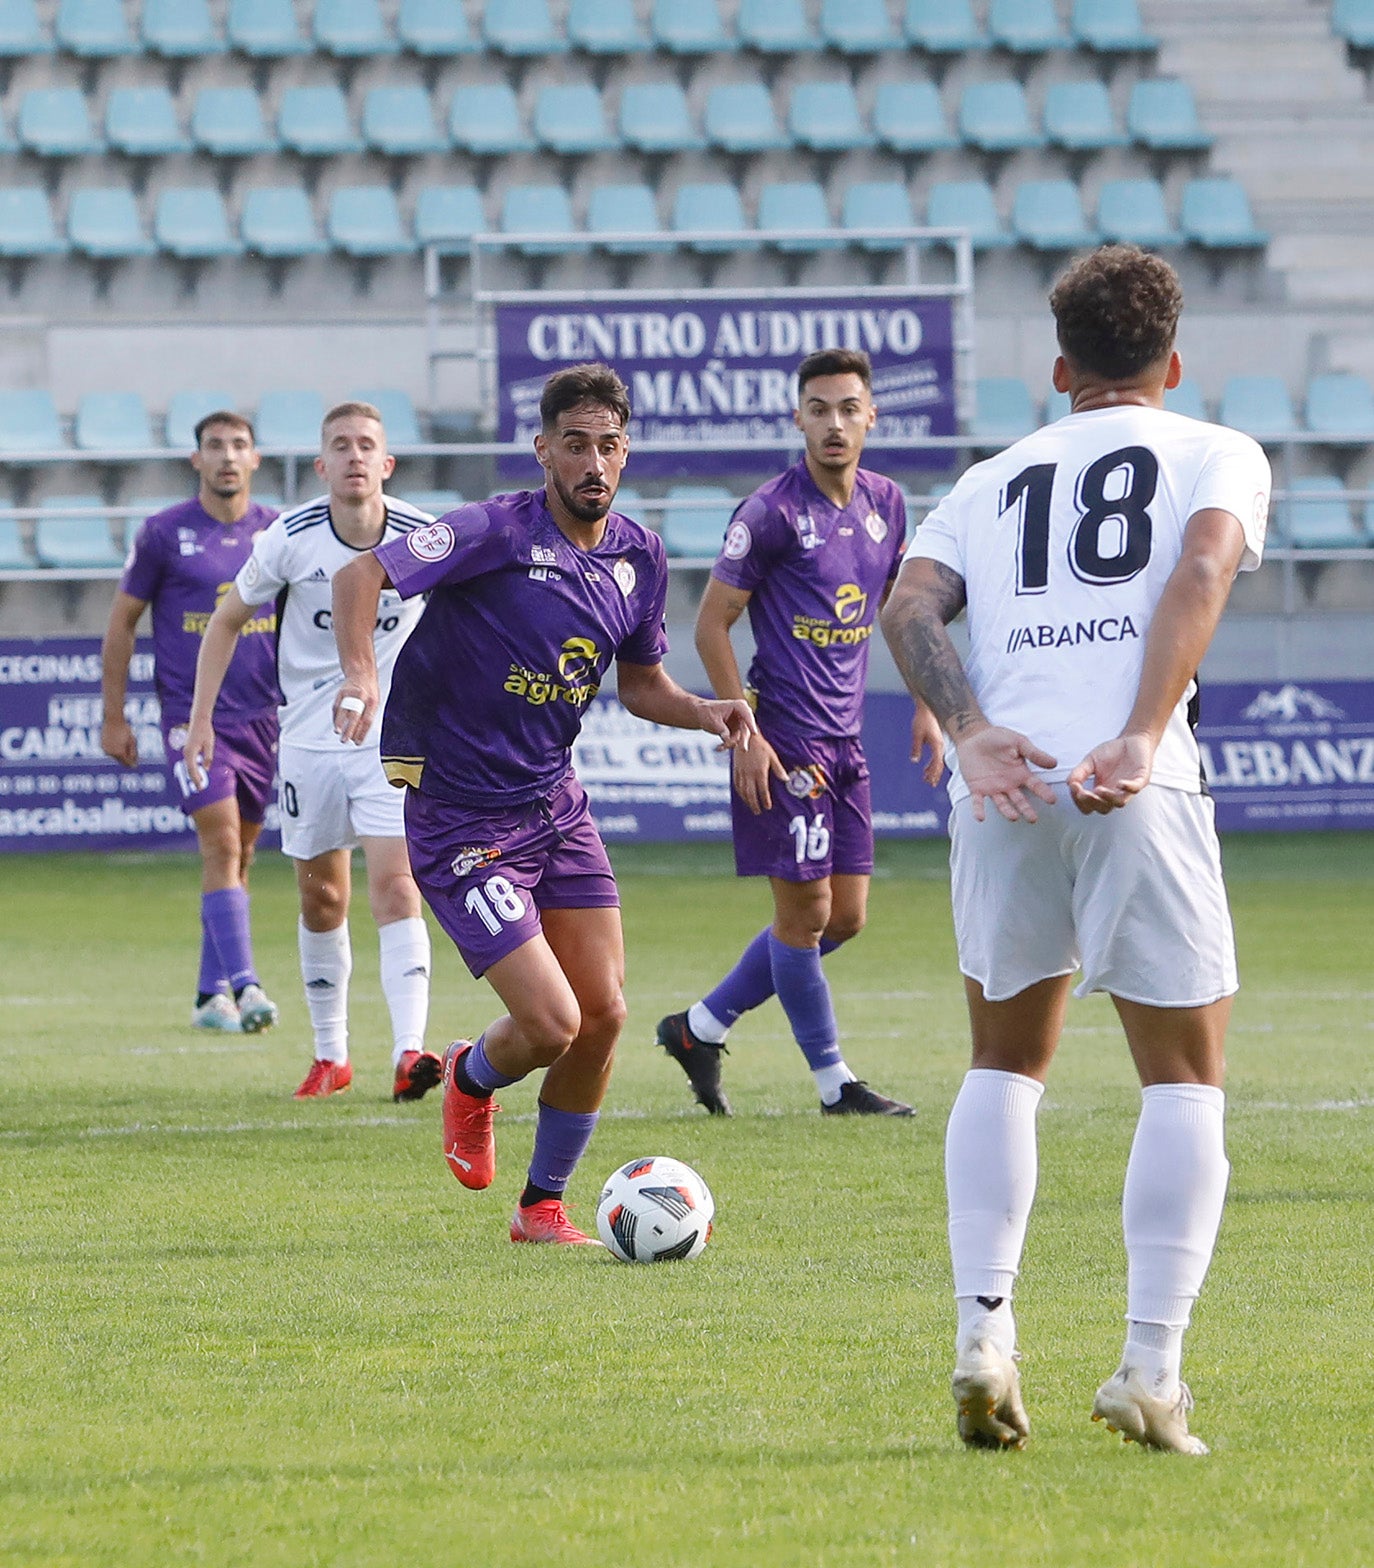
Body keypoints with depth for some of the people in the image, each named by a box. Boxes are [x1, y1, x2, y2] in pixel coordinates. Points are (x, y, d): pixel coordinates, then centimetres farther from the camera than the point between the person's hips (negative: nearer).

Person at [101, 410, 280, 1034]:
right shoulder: (164, 533, -3)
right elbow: (122, 622, 3)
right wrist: (113, 718, 2)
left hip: (262, 718, 4)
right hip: (190, 715, -4)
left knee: (237, 857, 8)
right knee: (220, 844, -16)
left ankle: (211, 995, 16)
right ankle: (243, 985, -22)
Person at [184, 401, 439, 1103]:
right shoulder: (289, 539, -10)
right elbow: (227, 620, 4)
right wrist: (202, 717, -1)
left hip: (395, 739, -1)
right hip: (310, 736, 1)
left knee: (396, 887, -16)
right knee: (322, 900, 9)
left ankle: (408, 1055, -25)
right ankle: (330, 1056, 25)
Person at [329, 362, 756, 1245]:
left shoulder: (639, 558, 3)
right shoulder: (500, 533, -18)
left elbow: (641, 682, 17)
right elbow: (363, 573, -23)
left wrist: (704, 712, -3)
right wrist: (360, 671, -39)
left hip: (556, 802, 7)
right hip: (462, 821, -7)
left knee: (604, 1016, 2)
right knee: (551, 1025, -12)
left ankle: (544, 1206, 20)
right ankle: (472, 1081, 25)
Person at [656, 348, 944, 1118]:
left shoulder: (886, 504, 8)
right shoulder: (772, 512, -12)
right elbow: (712, 623, -9)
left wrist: (926, 706, 13)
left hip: (846, 739, 8)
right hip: (785, 739, -8)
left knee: (845, 917, 9)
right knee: (806, 910, -3)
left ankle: (701, 1027, 21)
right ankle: (836, 1083, 7)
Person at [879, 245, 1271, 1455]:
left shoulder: (995, 480, 25)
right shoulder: (1219, 456, 16)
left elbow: (910, 604, 6)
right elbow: (1203, 570, -6)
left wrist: (974, 734, -6)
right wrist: (1144, 740, -16)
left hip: (1005, 783, 3)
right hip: (1137, 791, -3)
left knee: (1006, 1066, 20)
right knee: (1184, 1080, 7)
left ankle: (985, 1335, 5)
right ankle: (1152, 1368, -4)